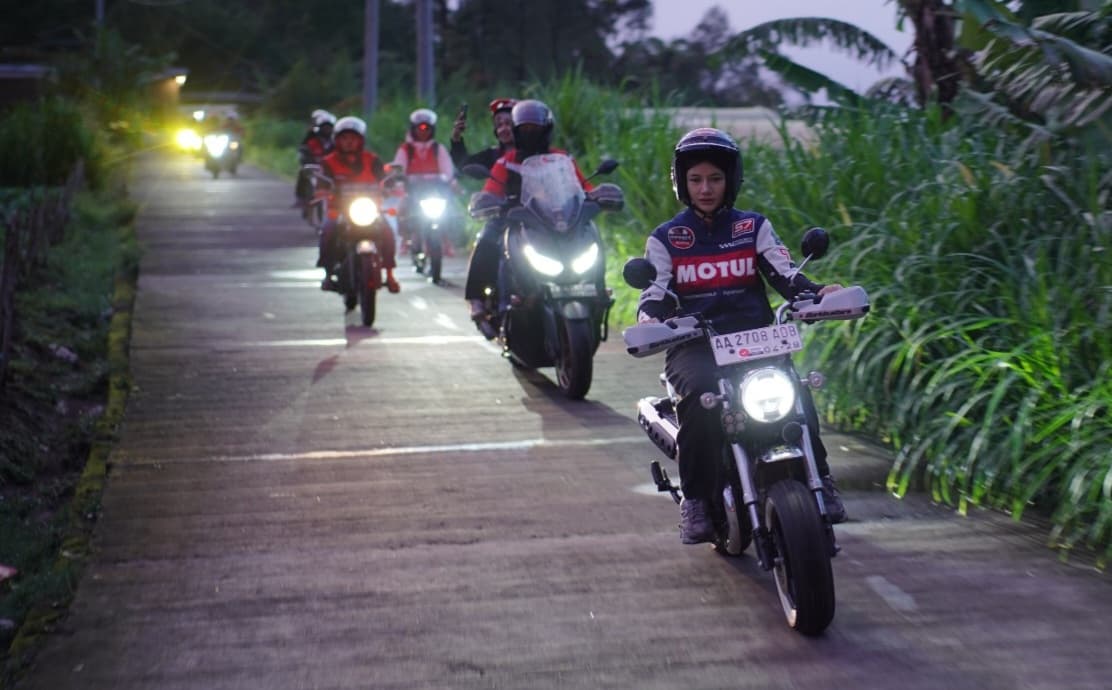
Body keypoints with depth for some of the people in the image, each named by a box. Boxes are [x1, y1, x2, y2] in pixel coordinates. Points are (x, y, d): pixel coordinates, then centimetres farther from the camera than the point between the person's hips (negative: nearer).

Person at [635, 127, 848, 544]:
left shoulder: (754, 227, 15)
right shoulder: (665, 239, 13)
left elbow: (785, 274, 2)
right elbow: (654, 293, 2)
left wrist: (817, 293, -19)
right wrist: (649, 319, -22)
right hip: (693, 346, -1)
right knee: (700, 394, -34)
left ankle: (818, 480, -11)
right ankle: (695, 499, -24)